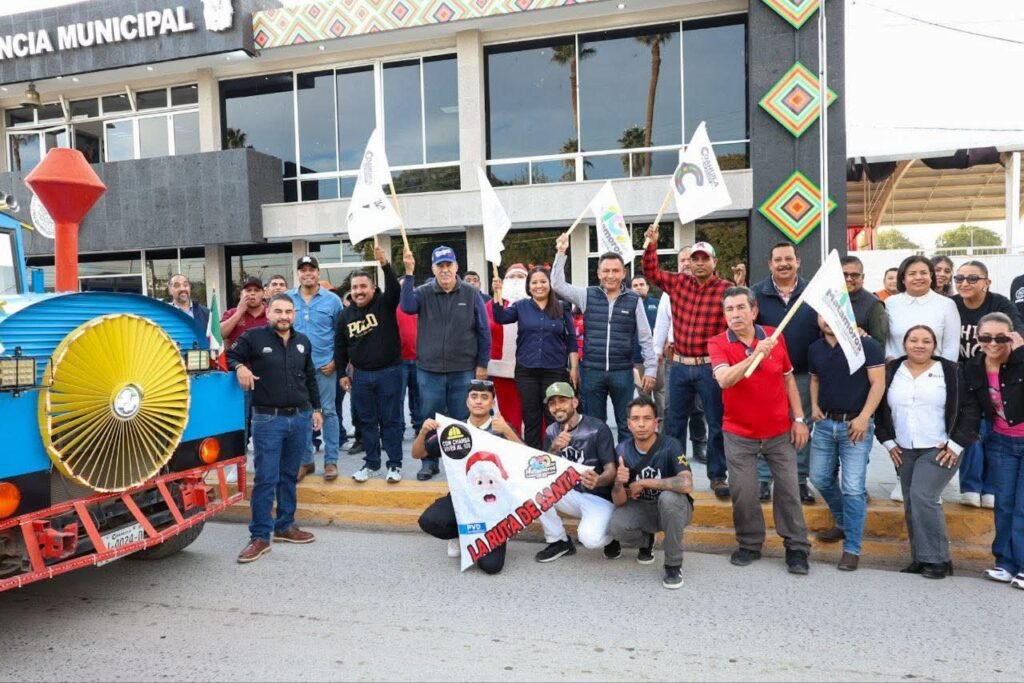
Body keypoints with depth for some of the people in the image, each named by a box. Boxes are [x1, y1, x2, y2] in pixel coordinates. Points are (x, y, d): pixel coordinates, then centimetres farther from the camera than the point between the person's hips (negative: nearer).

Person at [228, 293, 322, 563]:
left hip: (301, 418, 5)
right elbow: (230, 356, 2)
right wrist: (239, 367, -19)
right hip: (268, 419, -5)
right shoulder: (253, 337, -4)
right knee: (266, 479, -4)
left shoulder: (303, 342, 12)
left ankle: (285, 526, 26)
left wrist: (316, 408, 18)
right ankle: (260, 537, 4)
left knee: (289, 476, 14)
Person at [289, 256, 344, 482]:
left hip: (324, 366, -2)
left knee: (328, 412, 2)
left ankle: (331, 461, 10)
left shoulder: (332, 299, 0)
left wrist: (336, 360, -5)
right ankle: (305, 460, 20)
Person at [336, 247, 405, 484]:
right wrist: (342, 373, 12)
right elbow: (340, 346, 12)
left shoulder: (384, 304, -5)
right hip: (361, 375, 4)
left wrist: (385, 265, -41)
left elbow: (395, 289, -27)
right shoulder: (346, 314, 5)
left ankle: (395, 464, 12)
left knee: (391, 420, 3)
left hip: (389, 372, -4)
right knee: (367, 421, 11)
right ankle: (371, 463, 24)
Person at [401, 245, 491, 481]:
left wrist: (482, 364, 1)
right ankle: (429, 462, 25)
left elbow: (483, 331, 2)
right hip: (429, 370, 1)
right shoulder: (423, 292, 2)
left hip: (463, 371, -1)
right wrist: (409, 274, -22)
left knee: (462, 420, 8)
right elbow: (407, 306, -19)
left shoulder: (471, 294, 0)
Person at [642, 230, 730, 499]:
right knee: (674, 422, 14)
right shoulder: (678, 283, 5)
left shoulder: (726, 289, -8)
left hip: (710, 367, -4)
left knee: (716, 424, 5)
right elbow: (652, 271, 14)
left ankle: (717, 476, 19)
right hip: (680, 366, 4)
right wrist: (651, 244, 4)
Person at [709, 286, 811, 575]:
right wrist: (755, 355, -41)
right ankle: (749, 544, 22)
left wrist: (799, 418, 4)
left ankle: (797, 548, 22)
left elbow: (788, 379, 8)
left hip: (780, 431, 2)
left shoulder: (775, 336, -2)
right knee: (742, 492, 3)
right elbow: (724, 379, -29)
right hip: (739, 434, -2)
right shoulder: (718, 343, -10)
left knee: (788, 488, 8)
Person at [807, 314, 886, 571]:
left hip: (855, 424, -6)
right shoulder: (815, 349, 9)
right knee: (820, 478, 12)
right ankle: (843, 524, 37)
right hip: (825, 423, 6)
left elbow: (878, 383, -11)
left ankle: (852, 548, 5)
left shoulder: (866, 345, -9)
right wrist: (814, 406, 7)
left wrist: (864, 417, -17)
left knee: (853, 488, -6)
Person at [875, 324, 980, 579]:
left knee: (923, 498, -15)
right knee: (911, 505, 6)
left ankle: (937, 559, -2)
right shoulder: (892, 372, 7)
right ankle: (920, 559, 16)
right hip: (904, 451, 5)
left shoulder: (951, 371, -2)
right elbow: (879, 408, 12)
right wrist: (888, 441, 5)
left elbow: (970, 409, -4)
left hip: (939, 451, -4)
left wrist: (957, 444, -9)